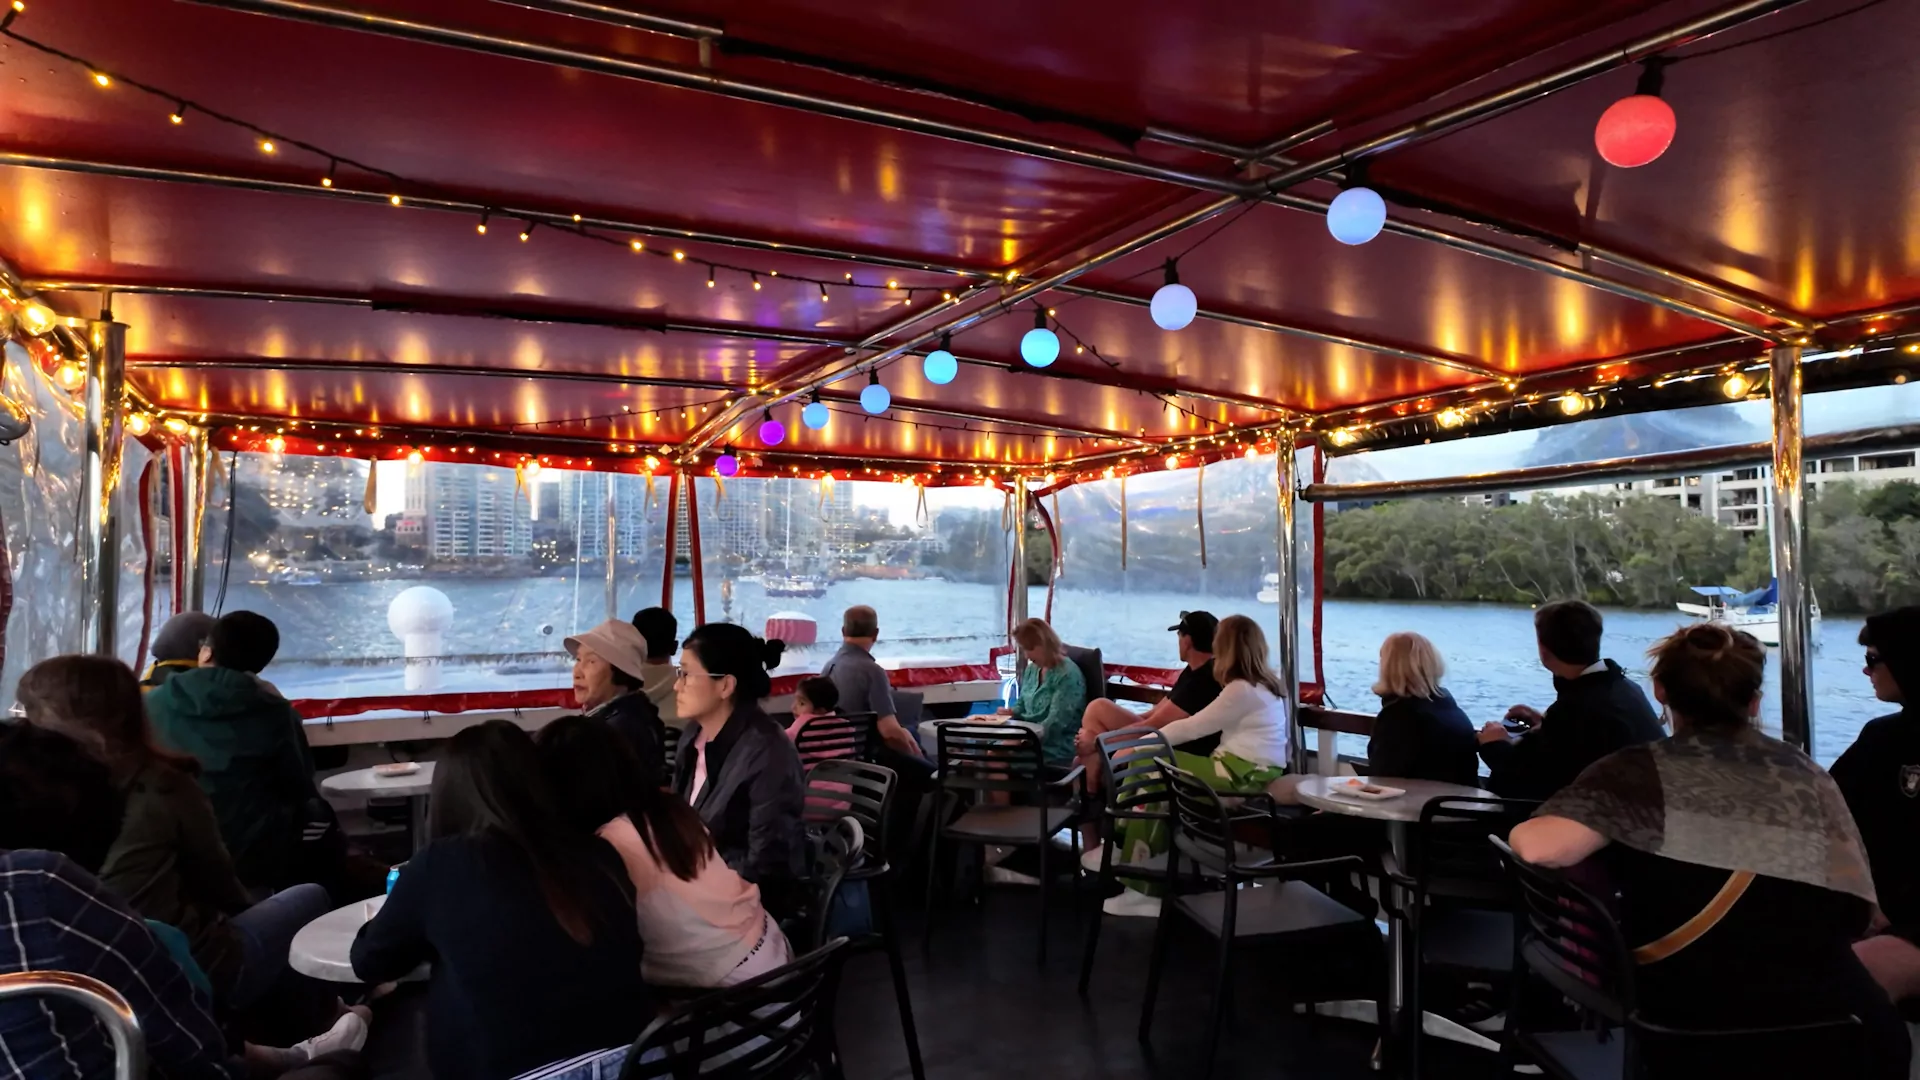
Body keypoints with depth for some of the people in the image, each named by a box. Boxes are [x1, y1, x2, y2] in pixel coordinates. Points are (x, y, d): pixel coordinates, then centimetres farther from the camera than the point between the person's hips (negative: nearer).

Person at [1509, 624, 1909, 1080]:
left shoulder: (1641, 770, -7)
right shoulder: (1806, 775, 7)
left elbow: (1540, 846, -22)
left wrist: (1520, 832, 1)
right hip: (1830, 1018, 5)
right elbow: (1856, 906, 9)